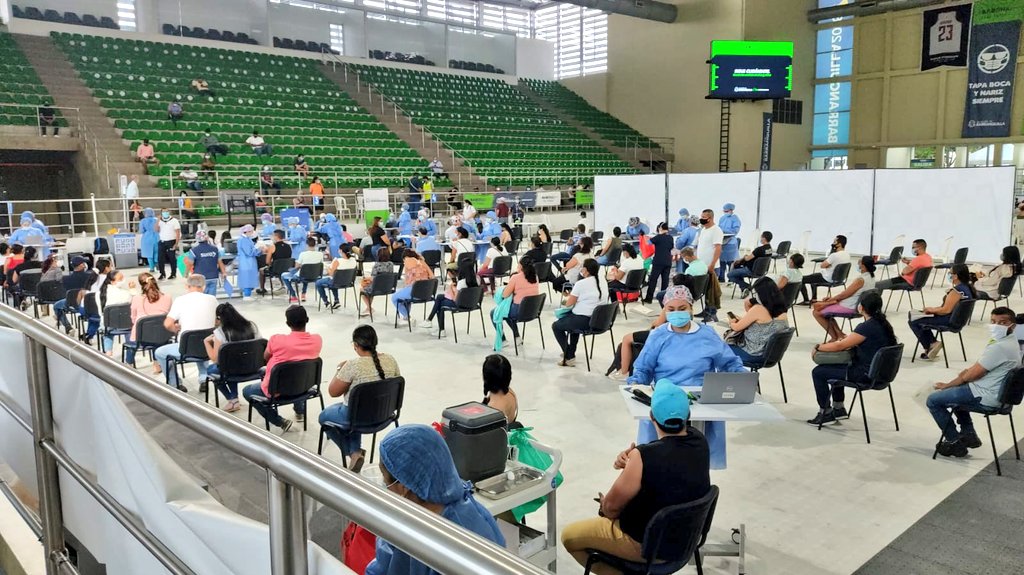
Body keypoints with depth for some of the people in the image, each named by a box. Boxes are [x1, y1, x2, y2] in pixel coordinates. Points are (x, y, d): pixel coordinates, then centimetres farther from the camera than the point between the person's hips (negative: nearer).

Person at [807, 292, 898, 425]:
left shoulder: (867, 327, -24)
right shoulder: (881, 323, 4)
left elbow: (840, 346, -19)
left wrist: (818, 347, -5)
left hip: (866, 375, -10)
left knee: (818, 372, -1)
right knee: (836, 366, 30)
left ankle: (825, 413, 12)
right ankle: (838, 408, 34)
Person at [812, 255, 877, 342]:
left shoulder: (861, 280, -26)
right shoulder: (870, 276, 5)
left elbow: (843, 295, -18)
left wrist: (829, 300, -1)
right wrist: (833, 298, 8)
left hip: (848, 308, -10)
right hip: (854, 305, 10)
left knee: (816, 312, -2)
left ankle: (835, 337, 9)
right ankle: (839, 334, 16)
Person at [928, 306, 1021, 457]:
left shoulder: (999, 347, -27)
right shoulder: (1009, 341, 6)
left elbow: (971, 375, -20)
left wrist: (947, 385, -6)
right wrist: (969, 370, 0)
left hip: (985, 398, -11)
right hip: (997, 392, 11)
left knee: (933, 400, -5)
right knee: (956, 390, 32)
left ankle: (954, 442, 6)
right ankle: (969, 434, 29)